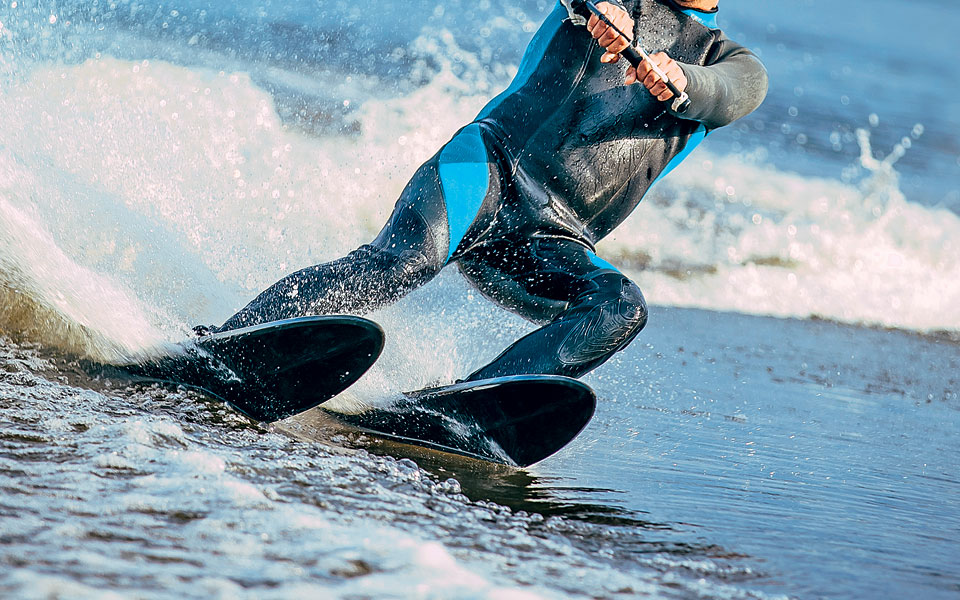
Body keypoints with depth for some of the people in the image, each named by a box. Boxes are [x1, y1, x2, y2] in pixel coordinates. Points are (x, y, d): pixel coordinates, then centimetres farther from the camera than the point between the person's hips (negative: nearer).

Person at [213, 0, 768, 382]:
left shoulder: (733, 65, 20)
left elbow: (727, 95, -5)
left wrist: (678, 81, -29)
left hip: (554, 242, 2)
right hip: (495, 165, -2)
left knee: (622, 308, -28)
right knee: (407, 258, -30)